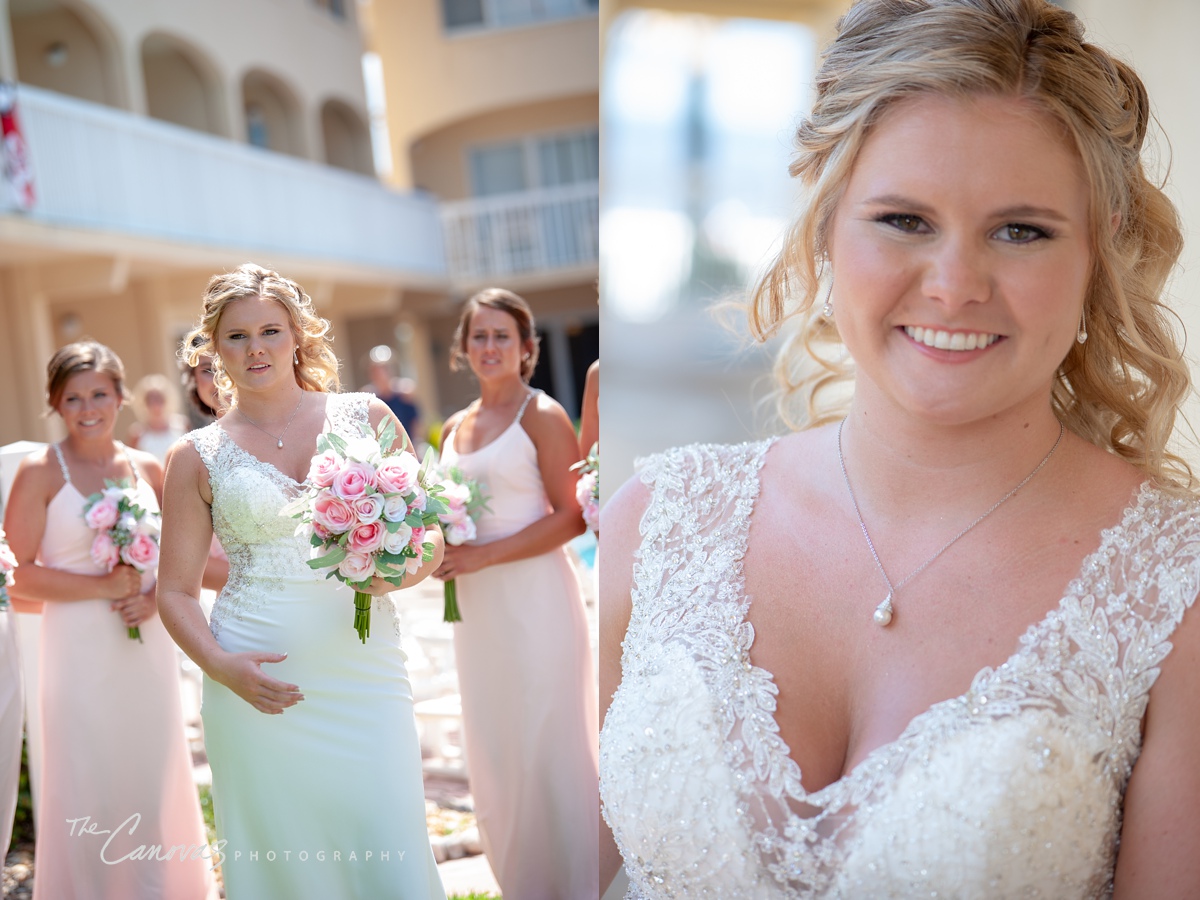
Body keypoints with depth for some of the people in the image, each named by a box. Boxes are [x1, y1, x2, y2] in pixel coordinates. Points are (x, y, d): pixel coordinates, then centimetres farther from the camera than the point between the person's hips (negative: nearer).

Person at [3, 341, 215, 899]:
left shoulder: (148, 469, 7)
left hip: (148, 650, 3)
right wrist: (102, 586, -14)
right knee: (88, 795, 4)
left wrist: (156, 596, -4)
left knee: (155, 782, 11)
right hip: (80, 654, -3)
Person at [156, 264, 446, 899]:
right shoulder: (197, 457, 6)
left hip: (365, 673, 0)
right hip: (259, 687, 0)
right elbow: (176, 590, 9)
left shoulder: (366, 416, 6)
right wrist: (220, 666, -8)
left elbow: (431, 539, 10)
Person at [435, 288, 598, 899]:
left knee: (547, 747, 1)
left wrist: (481, 556, -18)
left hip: (533, 600, -7)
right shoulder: (455, 428, 12)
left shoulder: (542, 416, -7)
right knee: (492, 751, 13)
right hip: (476, 604, 7)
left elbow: (570, 517, -13)